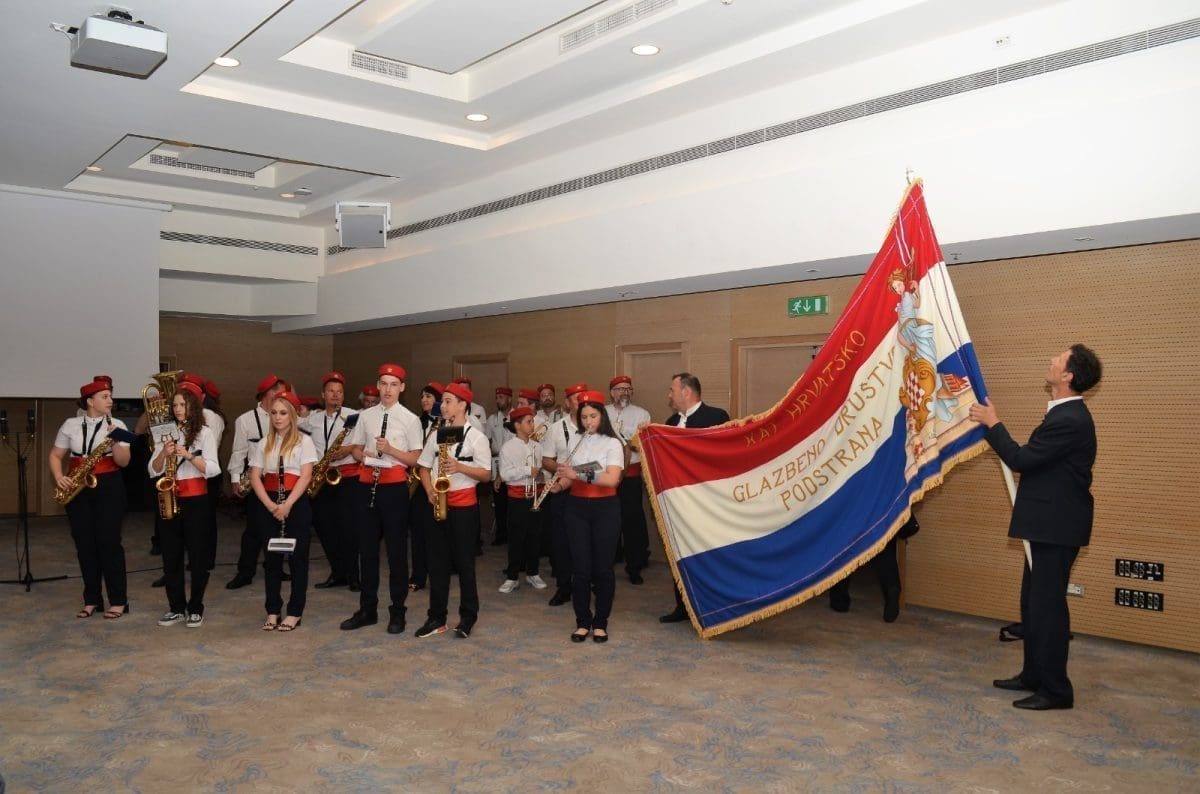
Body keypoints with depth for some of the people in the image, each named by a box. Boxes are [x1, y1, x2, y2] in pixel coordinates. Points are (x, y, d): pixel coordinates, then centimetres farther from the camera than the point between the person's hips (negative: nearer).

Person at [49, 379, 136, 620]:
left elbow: (123, 462, -7)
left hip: (109, 487, -2)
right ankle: (91, 600, 15)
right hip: (78, 489, 2)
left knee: (109, 542, -6)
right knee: (84, 544, 5)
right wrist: (59, 477, -7)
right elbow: (56, 456, 10)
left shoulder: (116, 425, 0)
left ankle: (118, 601, 1)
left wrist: (114, 441, -22)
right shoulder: (71, 425, 5)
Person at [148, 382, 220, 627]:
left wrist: (188, 455, -21)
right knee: (171, 555, 7)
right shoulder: (165, 433, 9)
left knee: (198, 555, 1)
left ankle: (195, 608, 12)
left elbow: (213, 469, -10)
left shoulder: (204, 432, -2)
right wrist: (163, 453, -13)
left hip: (196, 500, -4)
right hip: (170, 499, 4)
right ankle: (176, 607, 18)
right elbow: (153, 471, 4)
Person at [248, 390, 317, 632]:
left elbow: (305, 477, -8)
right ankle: (272, 611, 16)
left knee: (298, 557, 0)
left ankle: (295, 612, 8)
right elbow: (255, 477, 3)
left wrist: (287, 505, -18)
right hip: (268, 505, 4)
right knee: (271, 558, 7)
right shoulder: (264, 444, 10)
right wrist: (270, 505, -11)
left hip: (296, 504, -3)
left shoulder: (304, 441, -1)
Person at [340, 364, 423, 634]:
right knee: (367, 548, 11)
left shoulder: (410, 419, -2)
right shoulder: (365, 416, 10)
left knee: (396, 550, 3)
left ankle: (397, 612, 13)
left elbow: (416, 459, -4)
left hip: (394, 486, -4)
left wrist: (390, 449, -18)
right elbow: (355, 448, 15)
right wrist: (365, 455, -7)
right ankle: (367, 609, 23)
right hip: (367, 485, 4)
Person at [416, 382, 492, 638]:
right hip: (438, 504, 5)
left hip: (464, 505, -5)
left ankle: (467, 618, 12)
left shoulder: (476, 436, -5)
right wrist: (430, 492, -5)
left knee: (464, 562, 2)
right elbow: (424, 467, 12)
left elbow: (486, 474, -7)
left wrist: (459, 467, -20)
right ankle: (436, 617, 16)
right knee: (437, 561, 7)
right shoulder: (436, 434, 10)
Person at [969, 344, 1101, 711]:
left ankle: (1055, 689, 8)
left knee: (1048, 604, -3)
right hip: (1048, 523, 11)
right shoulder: (1066, 414, 12)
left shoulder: (1069, 420, -21)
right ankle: (1034, 674, 29)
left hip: (1057, 527, -11)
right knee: (1033, 602, 17)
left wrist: (993, 424, -11)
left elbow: (1020, 460, -20)